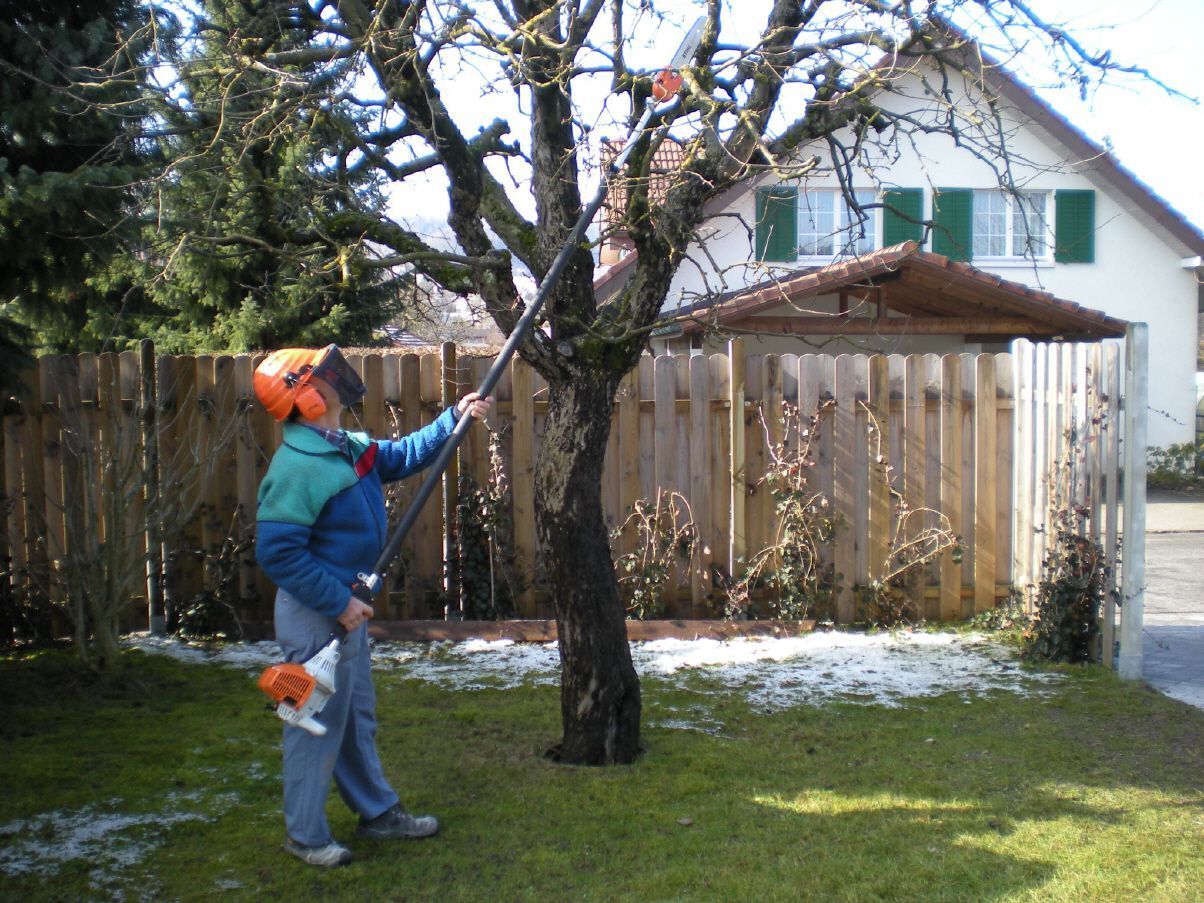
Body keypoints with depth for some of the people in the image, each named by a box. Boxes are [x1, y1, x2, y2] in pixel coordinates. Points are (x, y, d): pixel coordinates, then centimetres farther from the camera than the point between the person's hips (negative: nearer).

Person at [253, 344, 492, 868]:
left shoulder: (349, 447, 5)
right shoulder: (298, 466, -24)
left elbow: (403, 456, 22)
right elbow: (277, 552, -27)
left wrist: (454, 418, 13)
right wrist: (339, 603, -24)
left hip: (344, 606, 10)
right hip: (315, 613, -10)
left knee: (357, 717, 20)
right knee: (317, 723, 3)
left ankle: (377, 811, 35)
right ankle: (305, 835, 19)